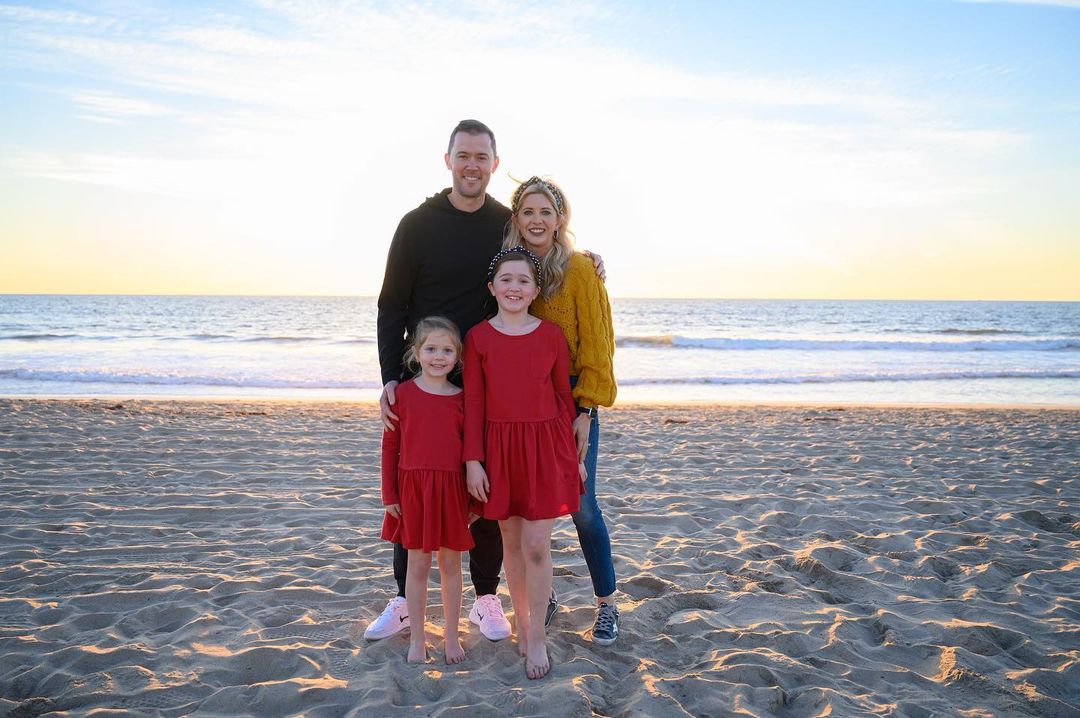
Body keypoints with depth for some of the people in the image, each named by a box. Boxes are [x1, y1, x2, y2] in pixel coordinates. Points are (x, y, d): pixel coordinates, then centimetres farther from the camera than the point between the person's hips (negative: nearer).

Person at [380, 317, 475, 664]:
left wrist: (473, 497, 4)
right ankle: (417, 639, 23)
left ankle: (452, 637, 25)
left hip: (452, 489, 1)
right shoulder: (403, 393, -3)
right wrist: (389, 494, 0)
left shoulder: (462, 398, -1)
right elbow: (390, 445, 2)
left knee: (451, 564, 10)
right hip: (413, 487, -1)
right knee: (418, 564, 9)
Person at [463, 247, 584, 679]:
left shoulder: (551, 335, 0)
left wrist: (572, 455, 5)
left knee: (536, 546, -1)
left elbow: (564, 396, 5)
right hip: (500, 447, 1)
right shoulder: (478, 337, 0)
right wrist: (473, 460, -5)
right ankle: (521, 620, 31)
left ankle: (537, 636, 13)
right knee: (511, 541, 12)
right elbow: (473, 403, 0)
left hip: (546, 445, -1)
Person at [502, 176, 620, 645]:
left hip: (570, 400, -4)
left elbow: (596, 343, -8)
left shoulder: (580, 269, -6)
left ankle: (607, 605, 13)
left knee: (581, 504, -3)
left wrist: (585, 411, -13)